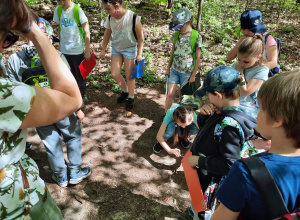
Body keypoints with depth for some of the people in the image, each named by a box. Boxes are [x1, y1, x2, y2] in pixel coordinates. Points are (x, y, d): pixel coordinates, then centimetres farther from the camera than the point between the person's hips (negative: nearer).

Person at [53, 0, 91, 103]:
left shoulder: (77, 10, -12)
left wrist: (87, 50, -9)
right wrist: (61, 45, 11)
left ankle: (82, 96, 27)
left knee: (80, 75, 9)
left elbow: (86, 32, -9)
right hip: (64, 50, 4)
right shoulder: (58, 10, 0)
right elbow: (60, 29, 10)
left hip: (77, 50, -4)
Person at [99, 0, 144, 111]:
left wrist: (139, 54, -15)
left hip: (129, 49, -4)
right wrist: (103, 50, 7)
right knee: (114, 73, 4)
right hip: (116, 48, 5)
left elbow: (140, 37, -15)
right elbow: (107, 35, 5)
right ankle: (125, 91, 32)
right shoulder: (109, 18, -10)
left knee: (129, 75, 3)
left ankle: (131, 98, 25)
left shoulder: (133, 17, -24)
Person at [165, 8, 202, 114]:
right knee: (170, 94, 3)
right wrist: (168, 67, 11)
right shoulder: (176, 34, 0)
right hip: (174, 69, 3)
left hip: (187, 72, -3)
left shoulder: (196, 36, -12)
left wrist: (193, 75, -9)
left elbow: (198, 57, -9)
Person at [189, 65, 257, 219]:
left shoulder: (229, 125, -35)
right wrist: (204, 114, -13)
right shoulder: (223, 112, -8)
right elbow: (204, 127, 8)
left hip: (210, 181, -8)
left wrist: (199, 160, -25)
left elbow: (229, 164, -34)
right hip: (202, 171, 8)